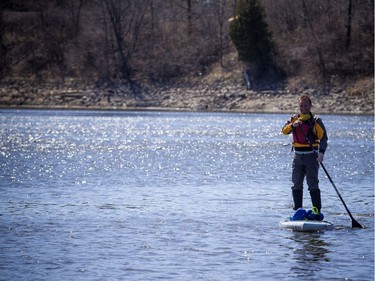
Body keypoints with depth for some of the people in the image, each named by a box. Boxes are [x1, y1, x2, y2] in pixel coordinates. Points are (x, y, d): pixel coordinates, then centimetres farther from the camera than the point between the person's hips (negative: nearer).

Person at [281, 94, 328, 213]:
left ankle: (317, 210, -6)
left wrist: (321, 153, -23)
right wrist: (293, 125, -25)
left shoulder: (316, 121, -3)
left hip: (311, 156, -4)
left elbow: (323, 137, -9)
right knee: (296, 184, 8)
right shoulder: (294, 119, 9)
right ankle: (297, 210, 17)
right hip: (298, 156, 4)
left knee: (313, 184, -7)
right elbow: (284, 131, -5)